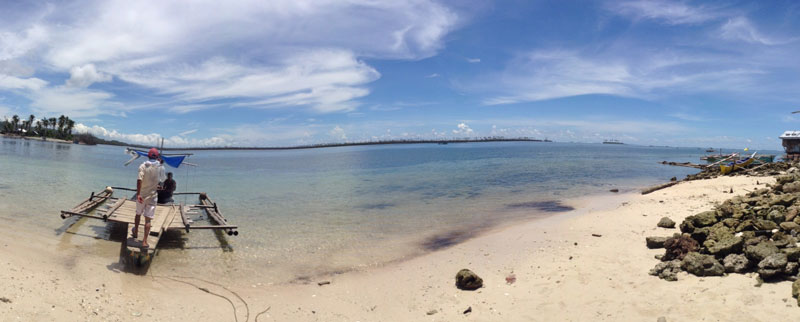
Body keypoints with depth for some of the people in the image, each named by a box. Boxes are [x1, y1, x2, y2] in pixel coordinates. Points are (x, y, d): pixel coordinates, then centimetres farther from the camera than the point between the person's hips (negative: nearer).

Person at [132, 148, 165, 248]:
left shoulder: (143, 166, -9)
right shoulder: (161, 167, -4)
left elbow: (139, 180, -22)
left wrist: (138, 194, -26)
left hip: (141, 195, 1)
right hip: (152, 196, -1)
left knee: (138, 214, 24)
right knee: (148, 219, -1)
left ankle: (135, 233, 43)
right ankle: (144, 241, -6)